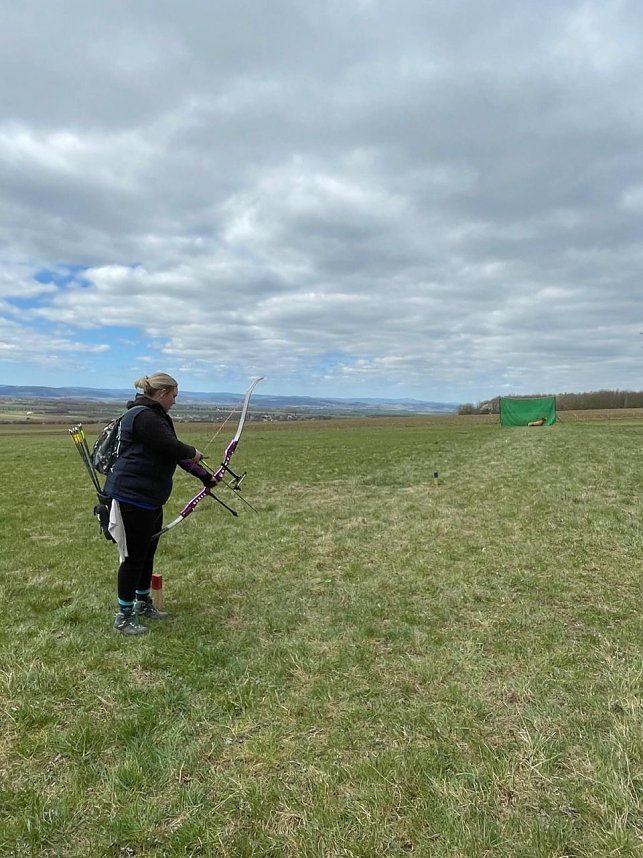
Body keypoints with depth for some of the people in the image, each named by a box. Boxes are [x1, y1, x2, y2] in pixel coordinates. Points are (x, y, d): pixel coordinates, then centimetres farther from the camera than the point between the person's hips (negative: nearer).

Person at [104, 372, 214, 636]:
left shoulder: (154, 416, 14)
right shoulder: (143, 416, -20)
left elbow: (173, 451, 17)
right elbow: (171, 447, -25)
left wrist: (203, 475, 16)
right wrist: (193, 453, -3)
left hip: (149, 498, 10)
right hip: (132, 498, -10)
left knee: (147, 553, 20)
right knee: (134, 556, 0)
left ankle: (143, 602, 36)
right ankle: (124, 616, 14)